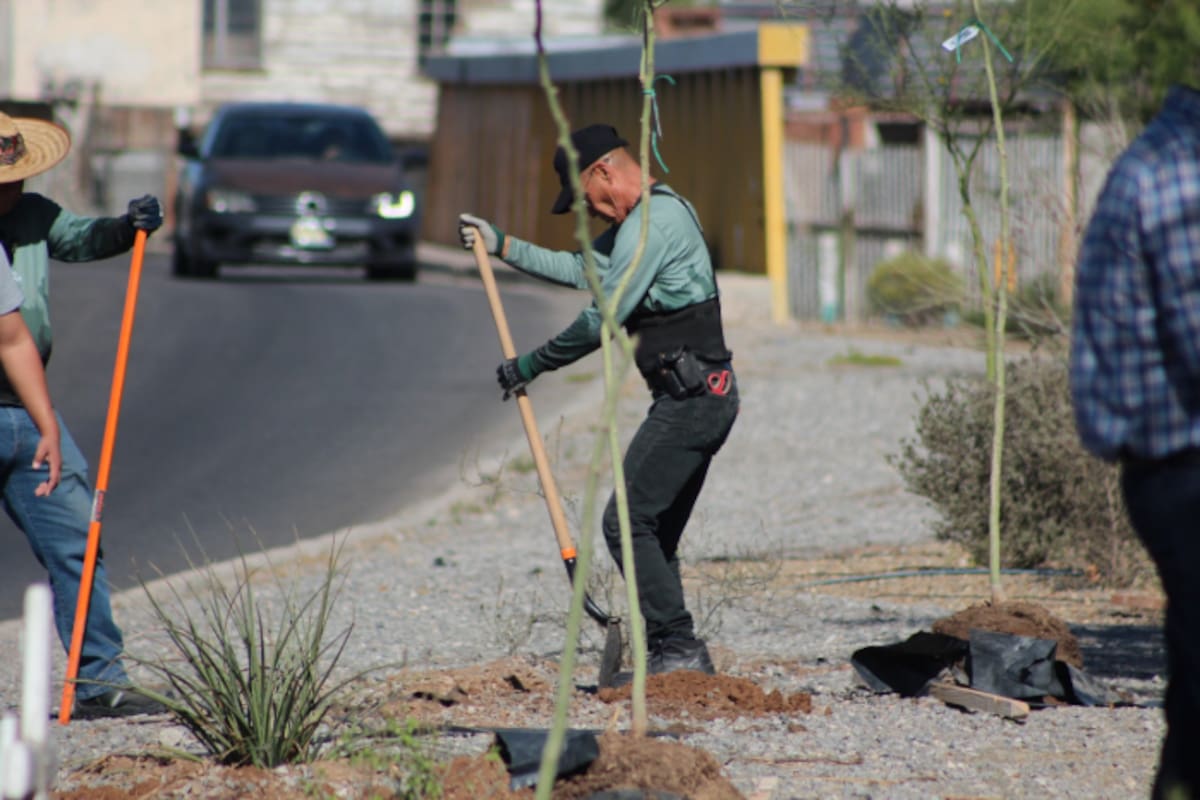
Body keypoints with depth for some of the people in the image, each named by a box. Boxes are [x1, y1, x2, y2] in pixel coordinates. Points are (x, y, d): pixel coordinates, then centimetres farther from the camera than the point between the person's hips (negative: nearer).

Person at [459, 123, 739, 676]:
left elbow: (603, 317, -16)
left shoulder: (652, 222, -15)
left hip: (690, 397, -11)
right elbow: (582, 270, 31)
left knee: (626, 522, -11)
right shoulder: (638, 222, 19)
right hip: (702, 397, 11)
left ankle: (678, 647, -12)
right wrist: (502, 246, 30)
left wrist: (532, 364, -7)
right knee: (653, 532, 13)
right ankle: (671, 654, 14)